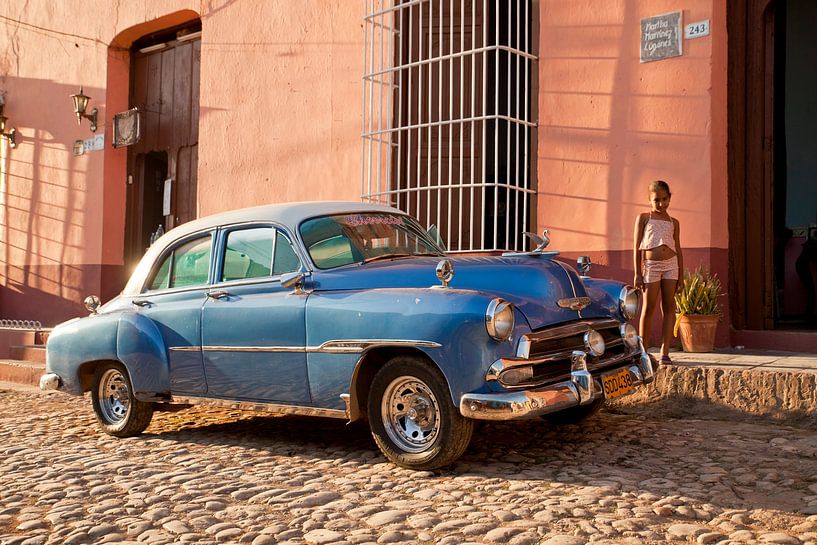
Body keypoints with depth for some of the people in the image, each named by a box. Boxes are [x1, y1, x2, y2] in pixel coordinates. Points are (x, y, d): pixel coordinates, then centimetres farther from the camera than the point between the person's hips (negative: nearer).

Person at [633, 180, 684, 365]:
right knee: (648, 309, -1)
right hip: (651, 265, -3)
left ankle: (665, 352, 3)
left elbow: (678, 250, 15)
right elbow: (637, 246, 1)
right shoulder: (643, 218, 6)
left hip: (670, 265, 3)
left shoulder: (673, 222, 14)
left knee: (669, 308, 0)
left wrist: (681, 276, 9)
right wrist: (638, 273, -6)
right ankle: (643, 351, 7)